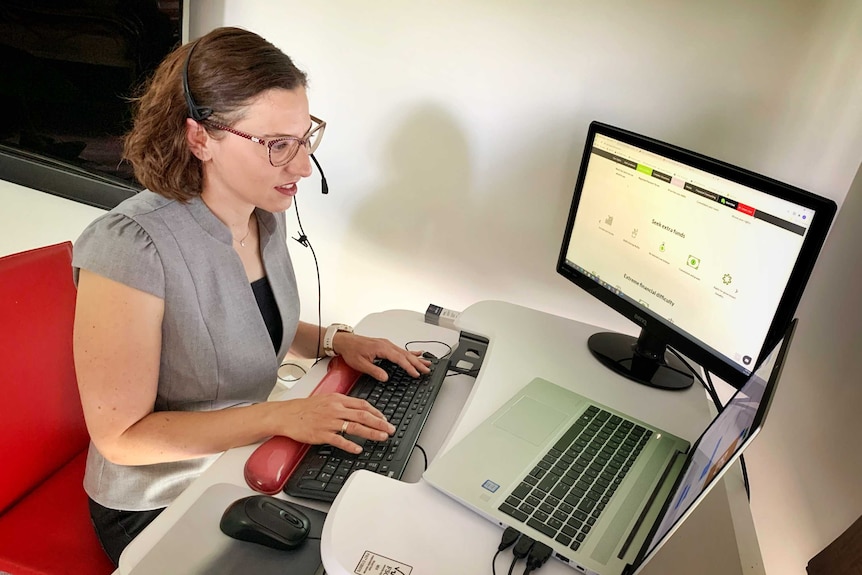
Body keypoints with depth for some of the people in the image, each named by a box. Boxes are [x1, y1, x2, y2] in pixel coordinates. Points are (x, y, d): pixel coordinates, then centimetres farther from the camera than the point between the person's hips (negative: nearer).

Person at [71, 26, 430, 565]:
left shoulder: (267, 214, -5)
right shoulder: (130, 247, -29)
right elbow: (121, 435, -25)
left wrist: (334, 339, -6)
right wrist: (281, 416, -30)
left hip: (247, 465, 6)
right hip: (159, 507, -6)